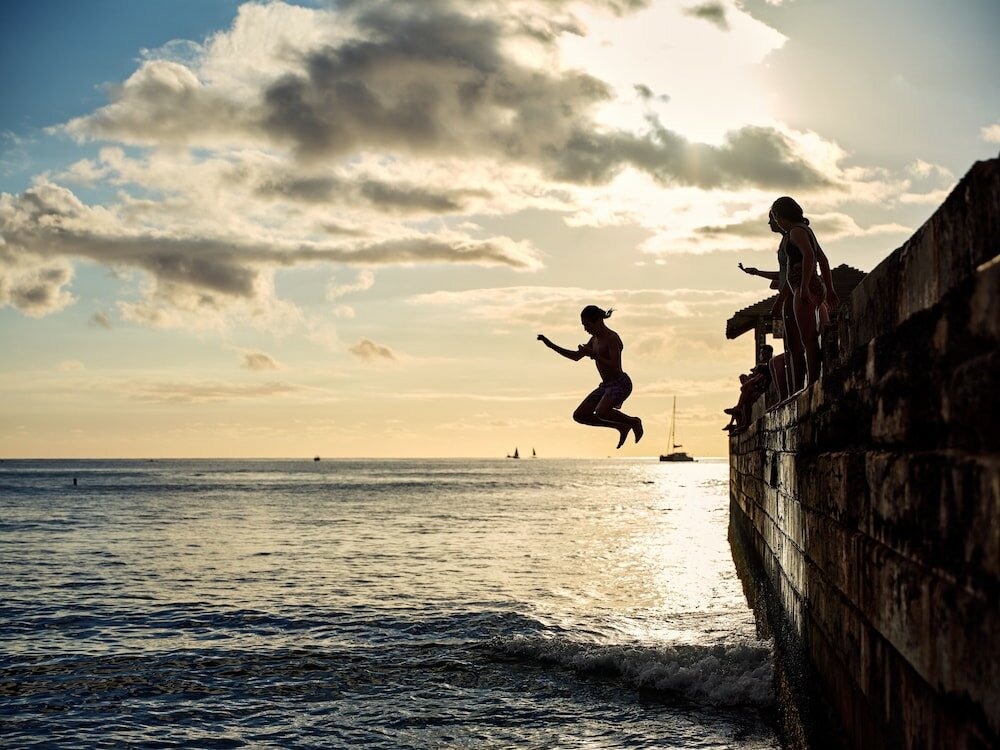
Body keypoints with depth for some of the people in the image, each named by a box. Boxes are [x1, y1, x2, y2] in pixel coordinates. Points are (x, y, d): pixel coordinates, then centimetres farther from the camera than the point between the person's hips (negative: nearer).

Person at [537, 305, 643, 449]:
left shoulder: (612, 338, -15)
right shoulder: (595, 339, 12)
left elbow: (614, 366, -24)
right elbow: (576, 356, 23)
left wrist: (593, 355, -21)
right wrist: (551, 345, 18)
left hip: (620, 384, -9)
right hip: (606, 385, 9)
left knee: (601, 412, -34)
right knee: (579, 416, 1)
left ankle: (633, 422, -6)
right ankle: (622, 427, 9)